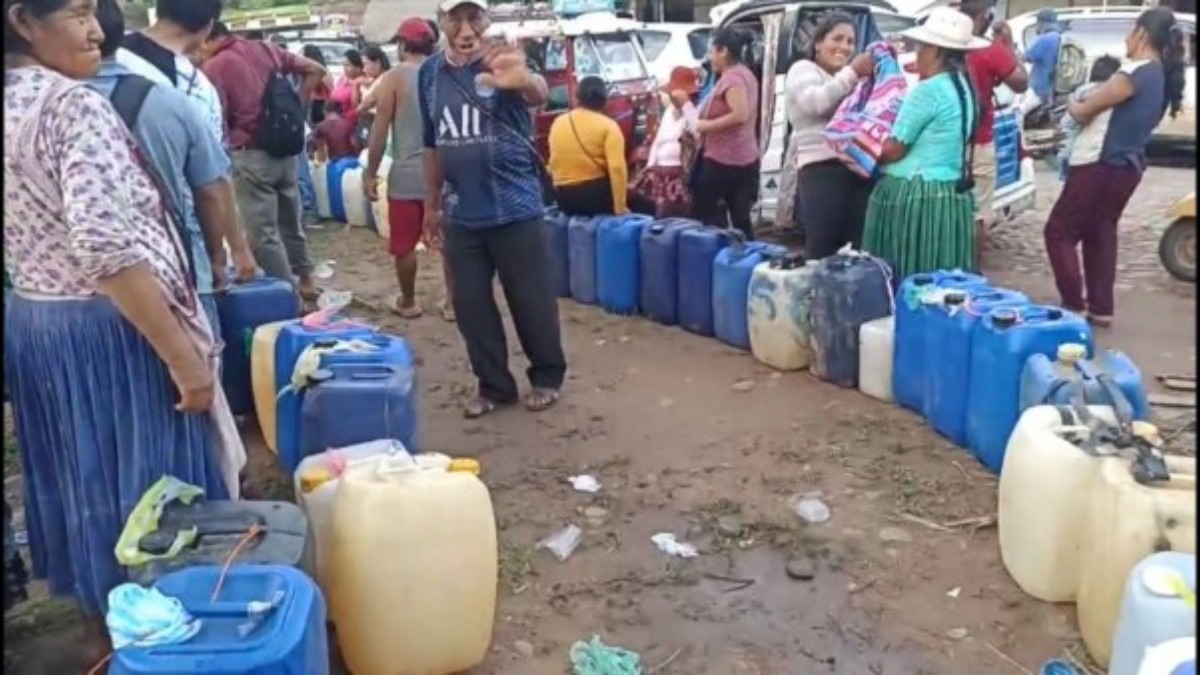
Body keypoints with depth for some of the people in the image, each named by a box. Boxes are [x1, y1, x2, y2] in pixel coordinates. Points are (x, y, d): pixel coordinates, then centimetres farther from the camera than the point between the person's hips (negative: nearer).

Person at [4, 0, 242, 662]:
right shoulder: (75, 105, -19)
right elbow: (106, 248, -28)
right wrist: (183, 354, -25)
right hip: (108, 333, -9)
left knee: (79, 478, 20)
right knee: (147, 480, 5)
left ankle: (101, 628, 36)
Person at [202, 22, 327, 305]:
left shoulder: (213, 67, -10)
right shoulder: (266, 49, 7)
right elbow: (316, 71, 10)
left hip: (250, 155, -6)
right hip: (285, 148, 7)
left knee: (262, 233, 2)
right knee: (290, 221, 20)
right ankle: (305, 280, 30)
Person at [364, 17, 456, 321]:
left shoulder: (394, 77, -5)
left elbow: (380, 130, -7)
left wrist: (371, 173, 0)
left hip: (407, 174, -3)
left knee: (404, 244, 10)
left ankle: (408, 302, 20)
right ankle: (452, 302, 15)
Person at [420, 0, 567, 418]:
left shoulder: (502, 65, -11)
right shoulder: (430, 73, 4)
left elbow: (538, 95, -35)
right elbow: (433, 145, 13)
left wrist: (525, 81, -59)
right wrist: (431, 205, 15)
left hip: (515, 209, -4)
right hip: (463, 215, 5)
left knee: (531, 301, 5)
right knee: (470, 304, 9)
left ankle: (547, 377, 25)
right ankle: (494, 386, 24)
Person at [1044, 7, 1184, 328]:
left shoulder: (1135, 73, -18)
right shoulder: (1162, 77, 10)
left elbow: (1083, 111, -10)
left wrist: (1073, 106, 11)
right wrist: (1091, 106, 8)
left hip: (1100, 165, -9)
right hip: (1127, 166, 9)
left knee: (1059, 232, 1)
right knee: (1100, 233, 17)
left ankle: (1074, 305, -1)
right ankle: (1100, 308, 18)